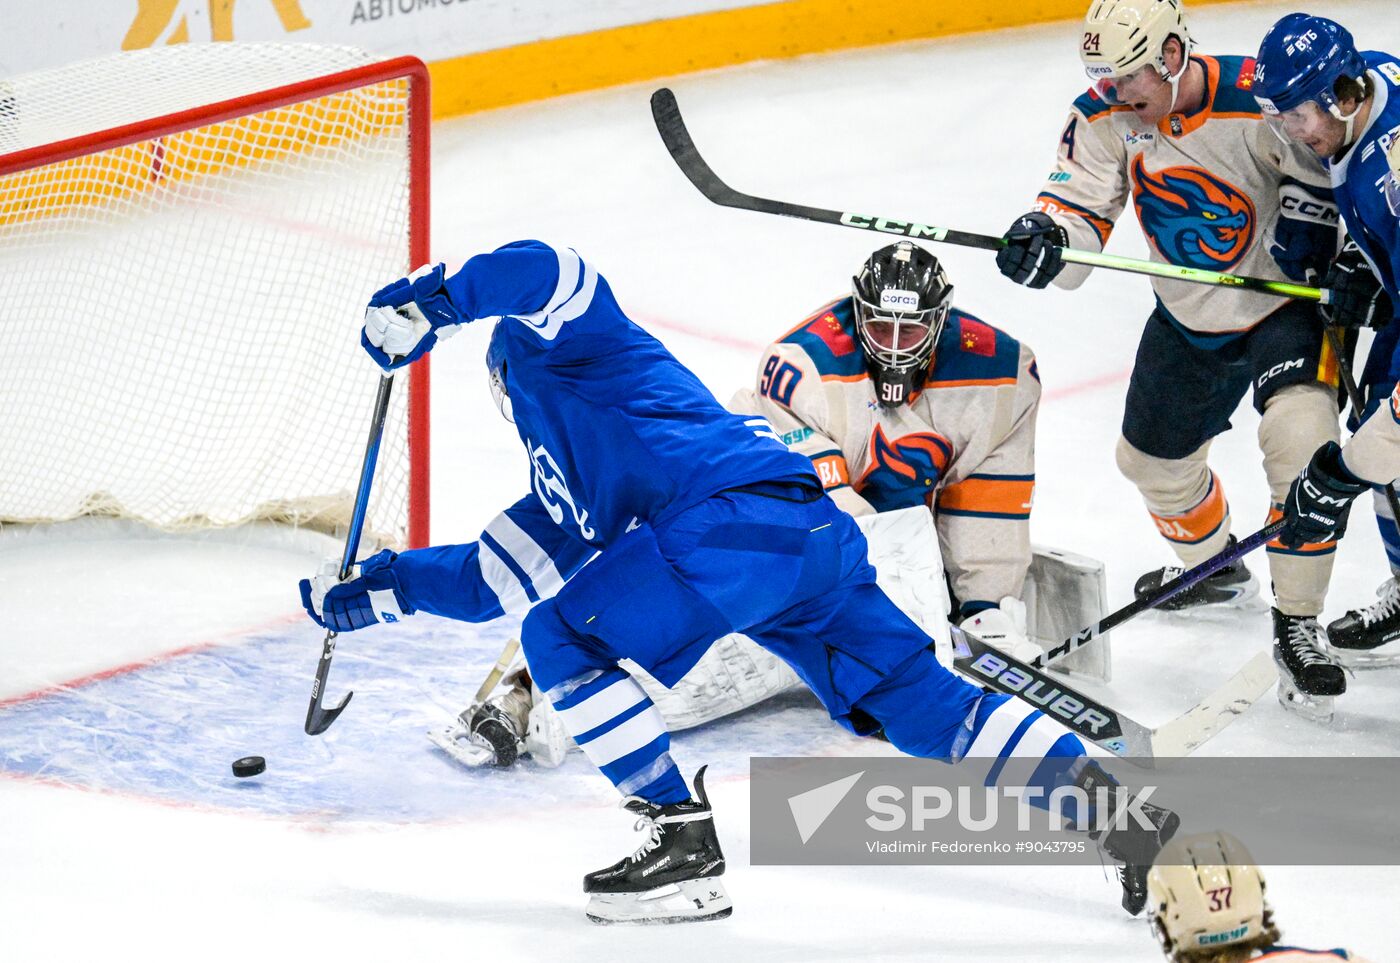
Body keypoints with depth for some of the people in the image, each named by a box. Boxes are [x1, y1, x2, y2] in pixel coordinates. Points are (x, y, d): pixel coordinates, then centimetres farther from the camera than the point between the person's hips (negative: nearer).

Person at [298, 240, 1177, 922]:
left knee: (563, 639, -4)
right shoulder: (564, 487, 40)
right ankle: (1116, 805, -1)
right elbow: (491, 575, 42)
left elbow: (544, 271, -4)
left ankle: (685, 846, -10)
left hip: (738, 517, -10)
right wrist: (378, 590, 42)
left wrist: (432, 297, -2)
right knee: (921, 703, 6)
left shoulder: (561, 349, 17)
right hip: (817, 529, 10)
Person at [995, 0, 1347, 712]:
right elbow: (1080, 209, -14)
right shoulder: (1104, 118, -13)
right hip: (1188, 317, 6)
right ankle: (1214, 568, 50)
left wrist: (1307, 214, -27)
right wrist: (1046, 239, -35)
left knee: (1300, 439, -27)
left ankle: (1298, 626, -13)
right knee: (1154, 456, 17)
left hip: (1287, 302, -6)